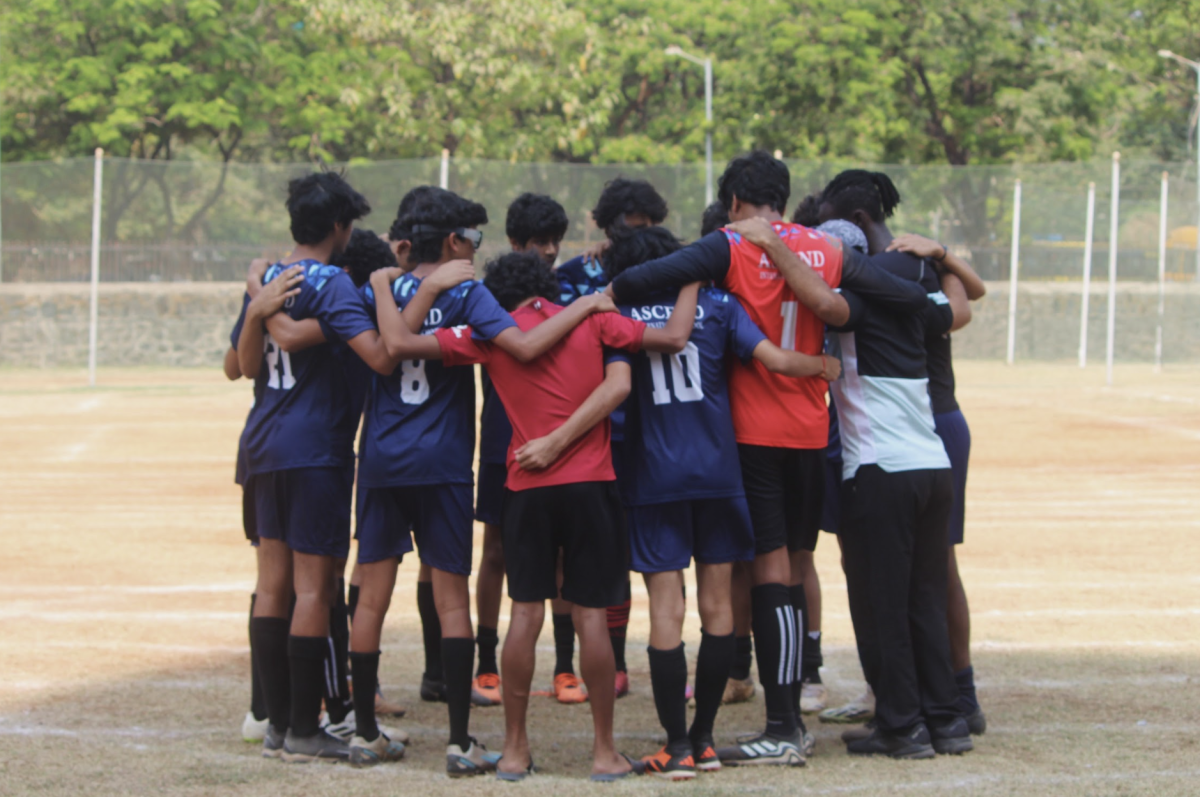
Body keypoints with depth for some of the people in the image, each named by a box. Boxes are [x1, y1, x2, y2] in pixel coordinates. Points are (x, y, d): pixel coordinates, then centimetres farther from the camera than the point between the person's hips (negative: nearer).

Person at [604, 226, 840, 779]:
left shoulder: (619, 313, 0)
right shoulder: (717, 304, 4)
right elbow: (774, 359, -2)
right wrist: (823, 365, 16)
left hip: (653, 478, -2)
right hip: (717, 472, 2)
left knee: (665, 607, -1)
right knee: (716, 604, 9)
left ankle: (677, 745, -4)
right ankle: (703, 738, 13)